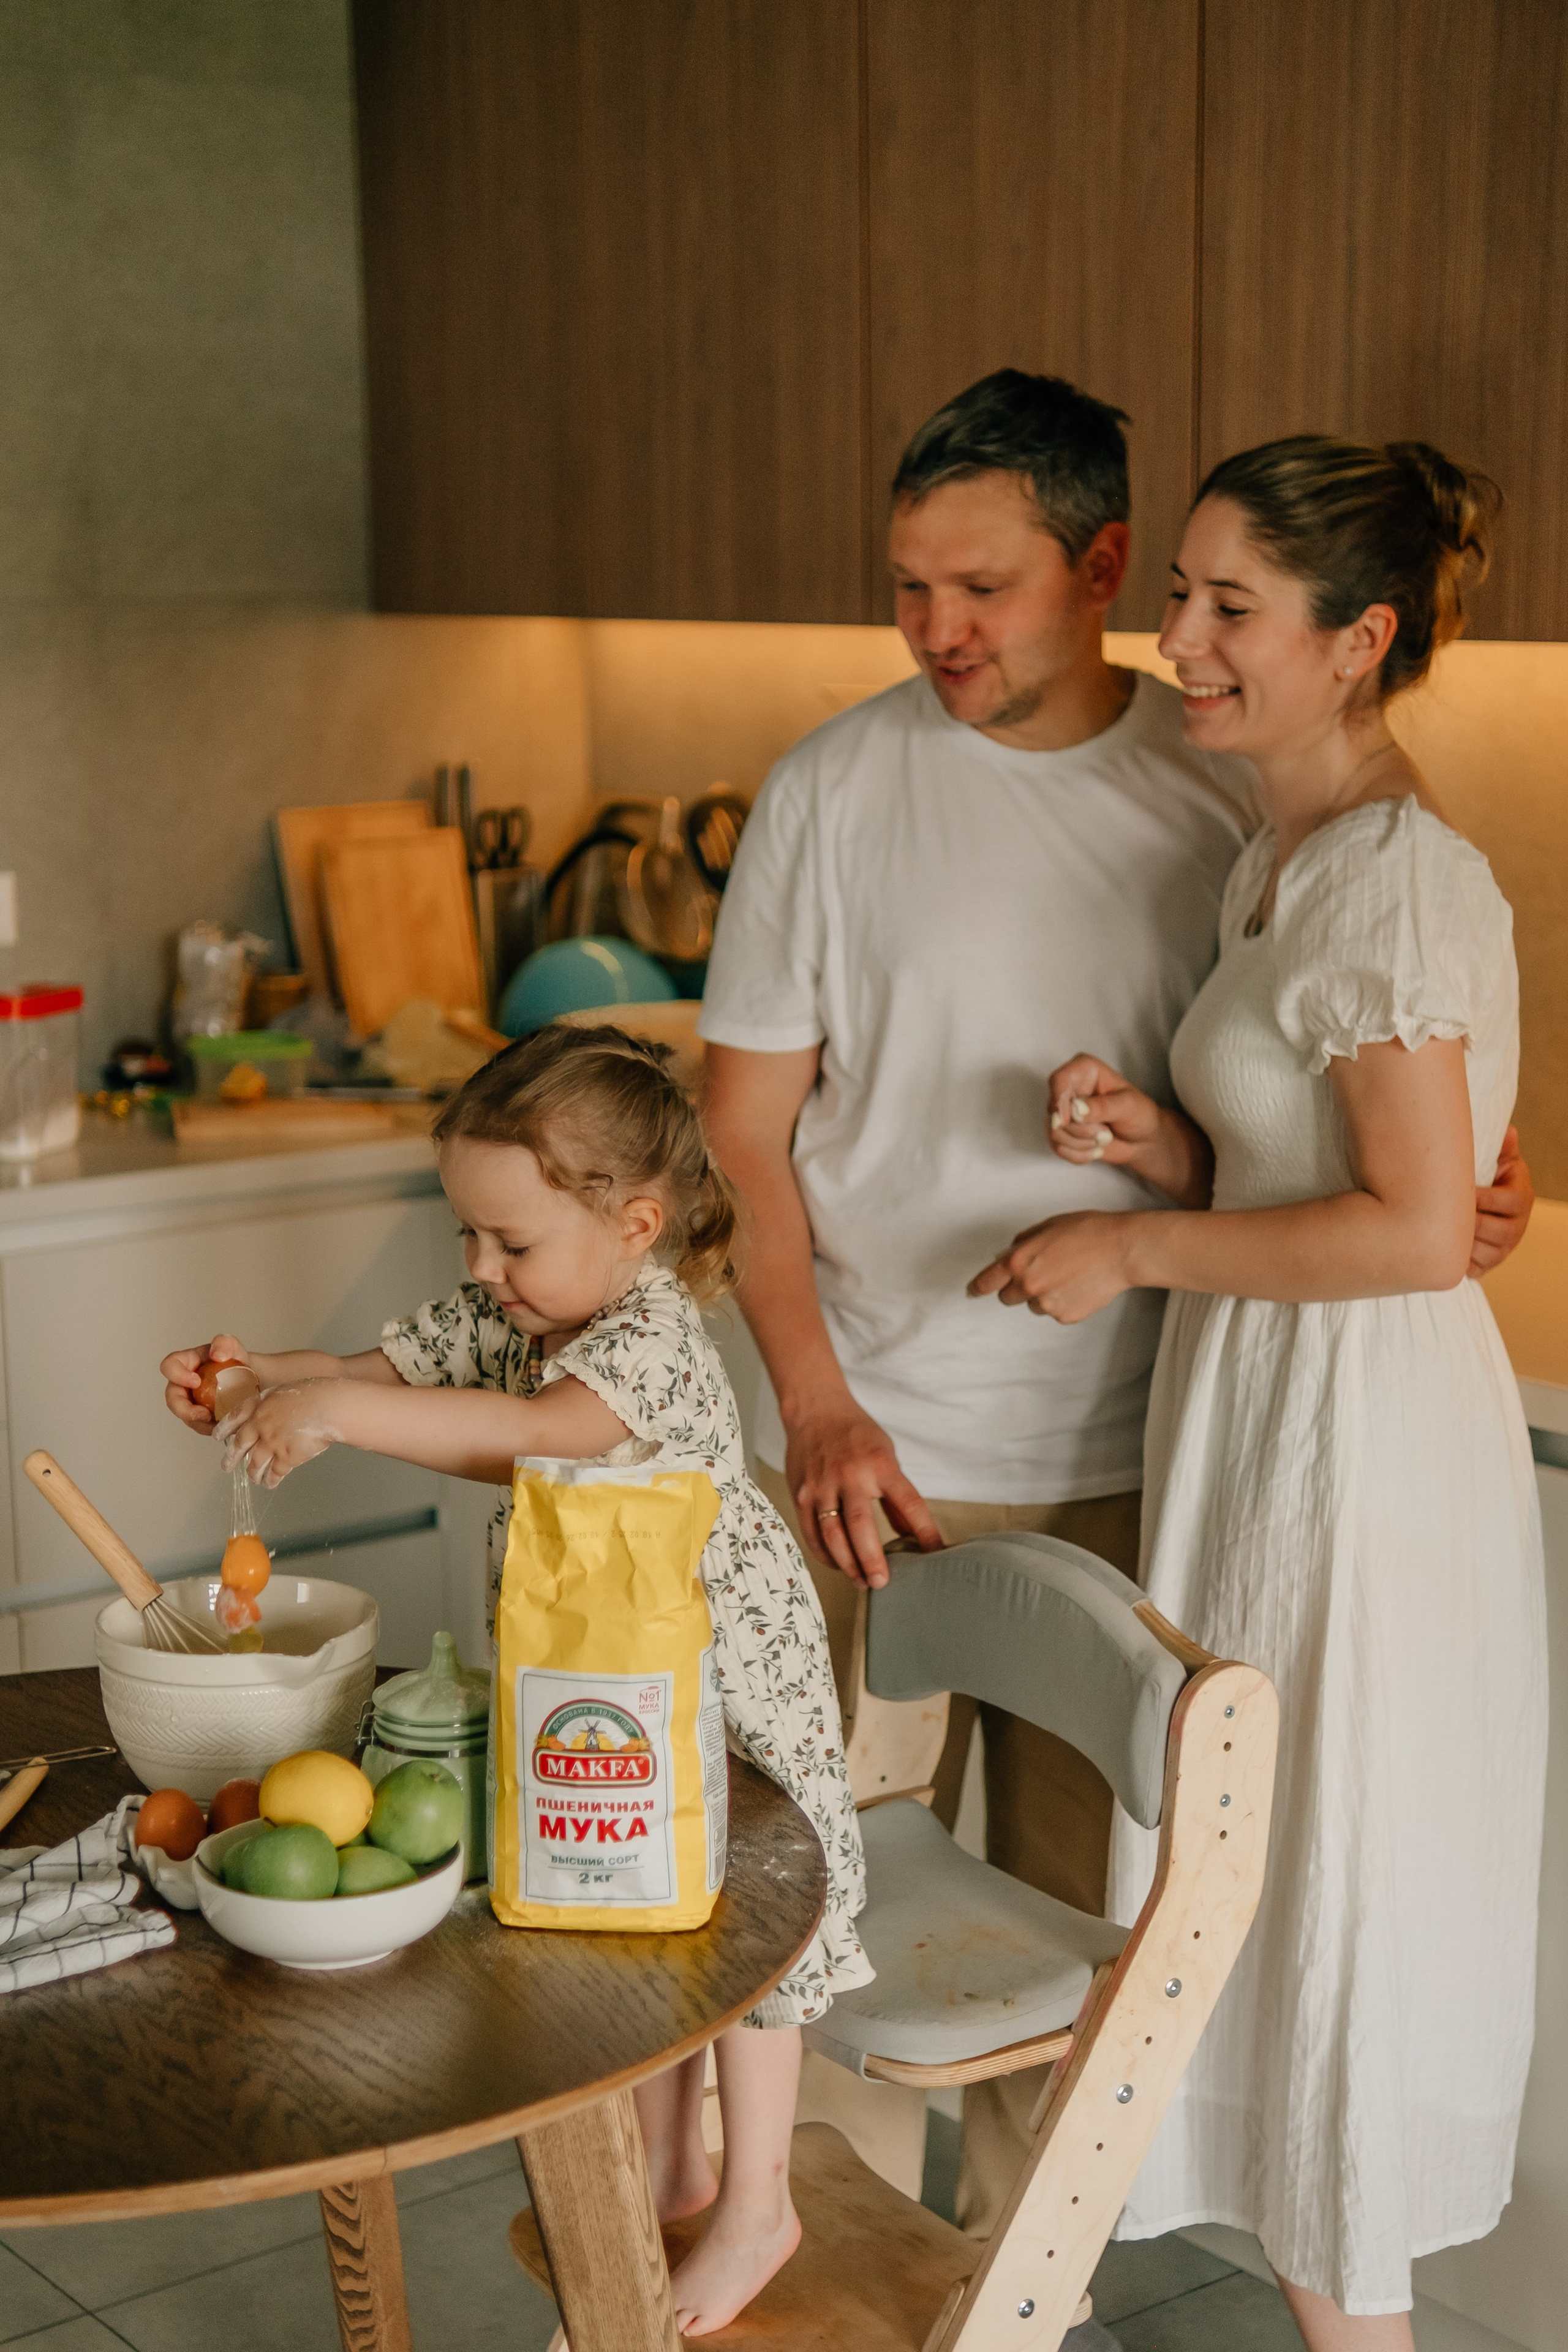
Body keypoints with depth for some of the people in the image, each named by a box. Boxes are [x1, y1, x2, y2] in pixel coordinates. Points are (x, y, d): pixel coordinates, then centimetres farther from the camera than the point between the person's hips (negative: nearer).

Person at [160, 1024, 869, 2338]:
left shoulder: (653, 1336, -29)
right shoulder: (504, 1315, -3)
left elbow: (535, 1435, -45)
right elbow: (393, 1369, 3)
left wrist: (336, 1409, -47)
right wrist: (260, 1379, -17)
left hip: (727, 1685, -8)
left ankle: (757, 2212, 22)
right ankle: (671, 2164, 39)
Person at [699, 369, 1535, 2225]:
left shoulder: (1226, 796, 0)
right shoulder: (833, 789, -2)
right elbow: (746, 1125, 0)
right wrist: (817, 1407, -9)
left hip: (1121, 1457, 1)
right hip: (872, 1441, -1)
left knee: (1072, 1887, 12)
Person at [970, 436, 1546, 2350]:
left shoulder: (1397, 877, -19)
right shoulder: (1281, 862, 10)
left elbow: (1418, 1227, -24)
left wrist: (1137, 1251, -17)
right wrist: (1158, 1141, -2)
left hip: (1360, 1444, -10)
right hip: (1266, 1418, 10)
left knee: (1328, 1891, 4)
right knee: (1267, 1888, 19)